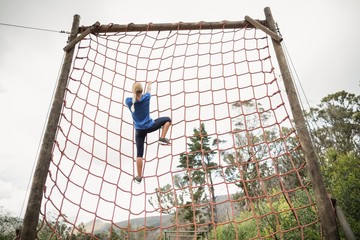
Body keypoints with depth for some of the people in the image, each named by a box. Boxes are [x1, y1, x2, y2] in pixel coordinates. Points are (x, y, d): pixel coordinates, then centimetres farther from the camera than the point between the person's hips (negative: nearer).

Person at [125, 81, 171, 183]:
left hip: (139, 131, 2)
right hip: (150, 127, -2)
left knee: (139, 154, 8)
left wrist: (135, 94, 39)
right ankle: (162, 138, 7)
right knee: (168, 119, 20)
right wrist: (149, 83, 35)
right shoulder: (146, 98, -11)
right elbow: (149, 90, 13)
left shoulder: (128, 101, -9)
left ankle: (139, 177, 11)